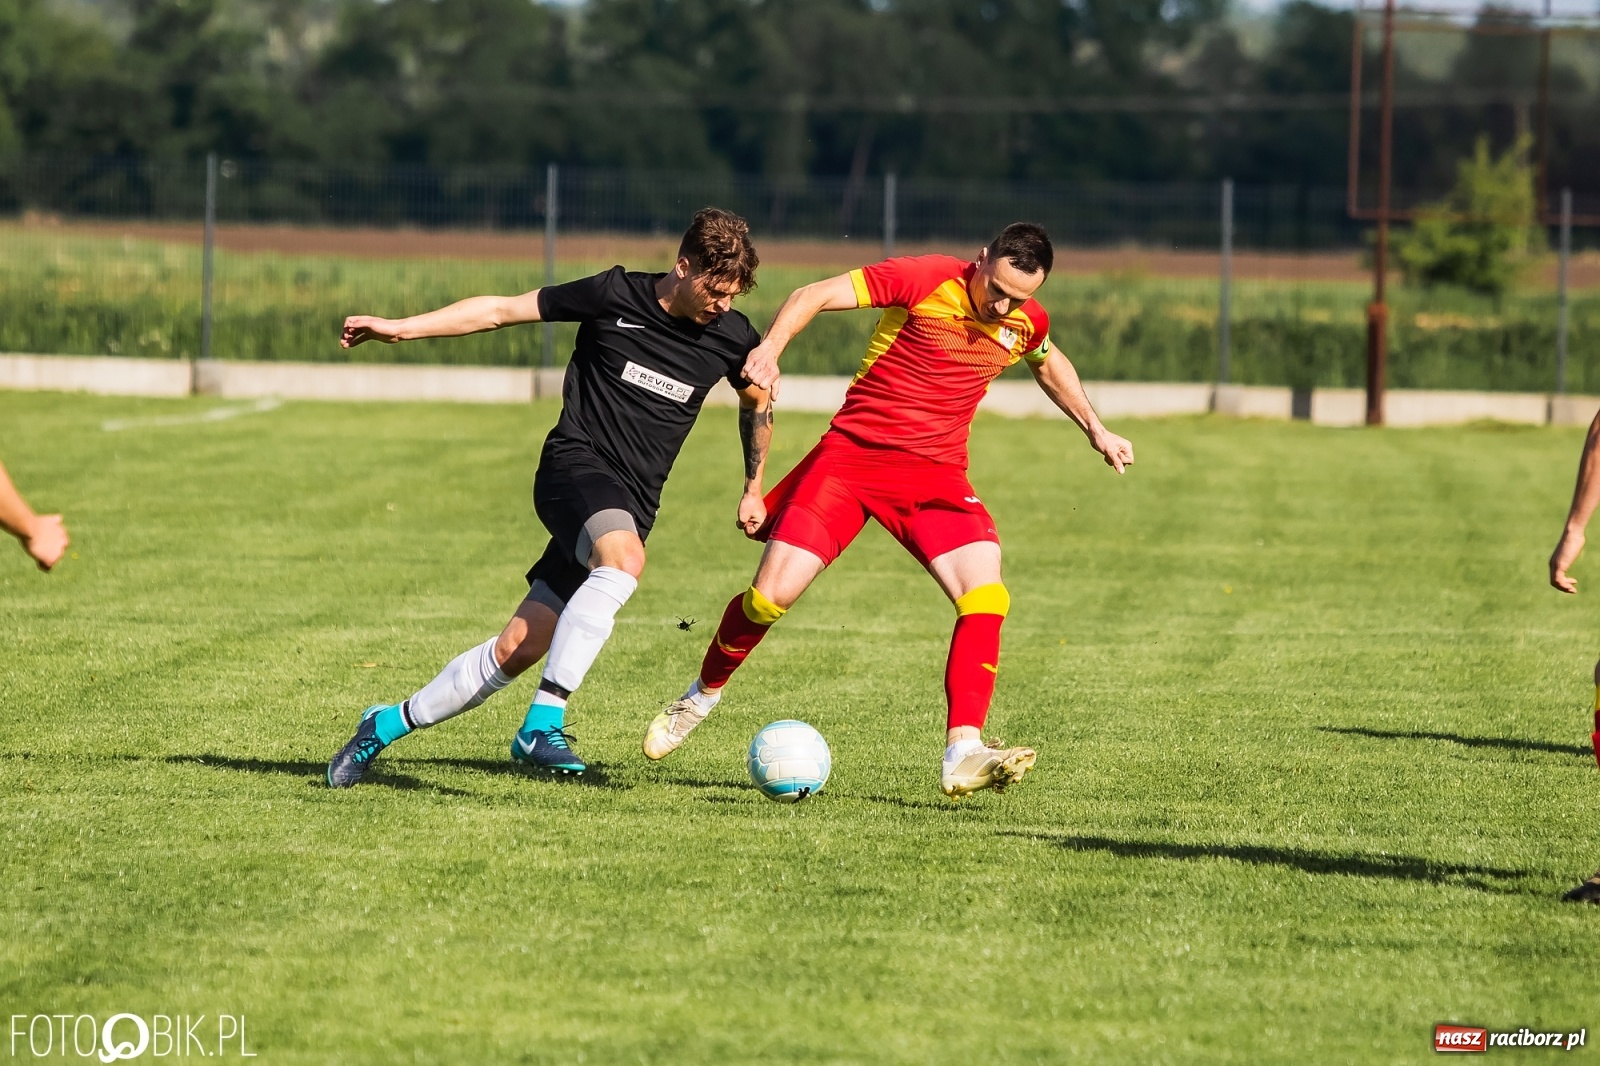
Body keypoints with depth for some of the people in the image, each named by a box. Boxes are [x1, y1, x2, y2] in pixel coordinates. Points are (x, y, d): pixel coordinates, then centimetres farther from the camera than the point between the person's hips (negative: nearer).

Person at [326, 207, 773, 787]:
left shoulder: (732, 337, 3)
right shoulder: (616, 297, -8)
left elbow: (759, 403, 25)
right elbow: (502, 310, 0)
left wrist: (753, 490, 22)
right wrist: (401, 327, -4)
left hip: (630, 506, 4)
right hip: (575, 463, -4)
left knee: (520, 647, -4)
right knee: (623, 559, -38)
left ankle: (388, 725, 14)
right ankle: (543, 722, -36)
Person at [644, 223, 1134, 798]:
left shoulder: (1026, 323, 2)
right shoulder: (927, 280, -15)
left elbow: (1049, 363, 28)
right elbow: (813, 295, -15)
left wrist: (1096, 430, 27)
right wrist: (769, 349, -30)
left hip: (934, 475, 4)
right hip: (852, 452, -3)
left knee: (985, 595, -20)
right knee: (771, 596, -7)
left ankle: (962, 754, -22)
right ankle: (702, 696, 22)